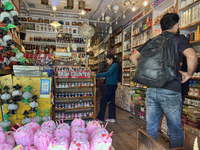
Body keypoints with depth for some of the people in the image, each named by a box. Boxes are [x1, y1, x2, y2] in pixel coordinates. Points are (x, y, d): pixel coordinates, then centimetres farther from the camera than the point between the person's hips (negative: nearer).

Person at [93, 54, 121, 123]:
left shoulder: (115, 65, -12)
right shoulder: (113, 65, 17)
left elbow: (108, 73, -23)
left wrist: (97, 75, -21)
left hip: (111, 86, -10)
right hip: (111, 85, 10)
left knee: (103, 101, -6)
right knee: (111, 101, 12)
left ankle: (100, 118, 1)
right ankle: (112, 118, 20)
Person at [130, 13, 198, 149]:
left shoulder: (151, 41, 13)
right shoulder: (179, 39, -1)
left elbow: (133, 57, 16)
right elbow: (192, 57, -19)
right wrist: (189, 73, -2)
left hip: (151, 90, 5)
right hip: (171, 91, -4)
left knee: (151, 128, 15)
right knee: (176, 131, 12)